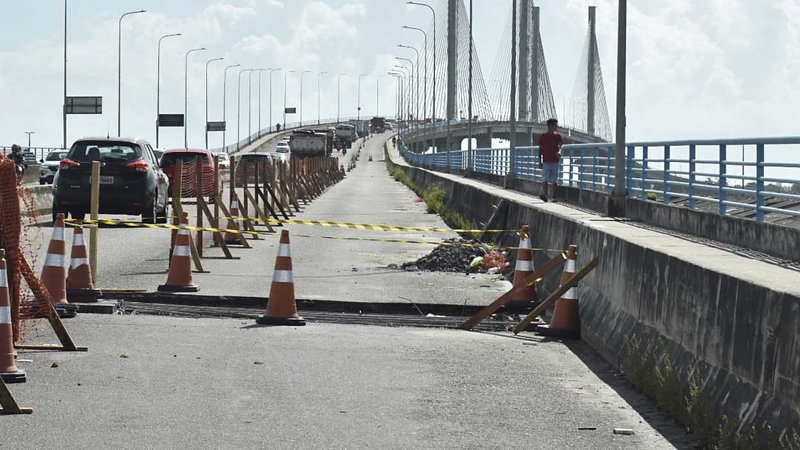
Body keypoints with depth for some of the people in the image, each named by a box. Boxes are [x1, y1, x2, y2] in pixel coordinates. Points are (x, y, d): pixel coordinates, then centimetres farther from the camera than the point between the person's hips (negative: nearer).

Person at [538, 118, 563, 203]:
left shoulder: (557, 136, 7)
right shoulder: (543, 136, 3)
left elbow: (560, 145, -7)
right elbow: (540, 149, 7)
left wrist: (559, 152, -31)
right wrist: (540, 162, 3)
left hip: (555, 161, 2)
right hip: (546, 161, -2)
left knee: (554, 180, 3)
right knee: (545, 179, -13)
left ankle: (553, 196, 8)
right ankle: (544, 194, -24)